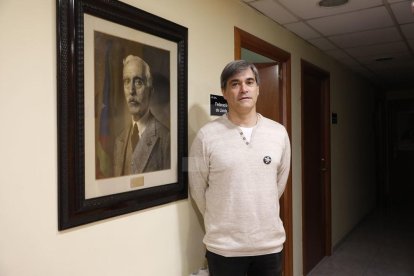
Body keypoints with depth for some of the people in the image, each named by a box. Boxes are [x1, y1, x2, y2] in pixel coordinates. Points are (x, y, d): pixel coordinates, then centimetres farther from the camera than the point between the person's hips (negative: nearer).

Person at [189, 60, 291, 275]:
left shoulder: (279, 133, -1)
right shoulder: (206, 135, -11)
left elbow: (280, 183, 10)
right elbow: (198, 190, -2)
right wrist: (220, 222, 7)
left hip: (270, 243, 3)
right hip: (224, 247, -3)